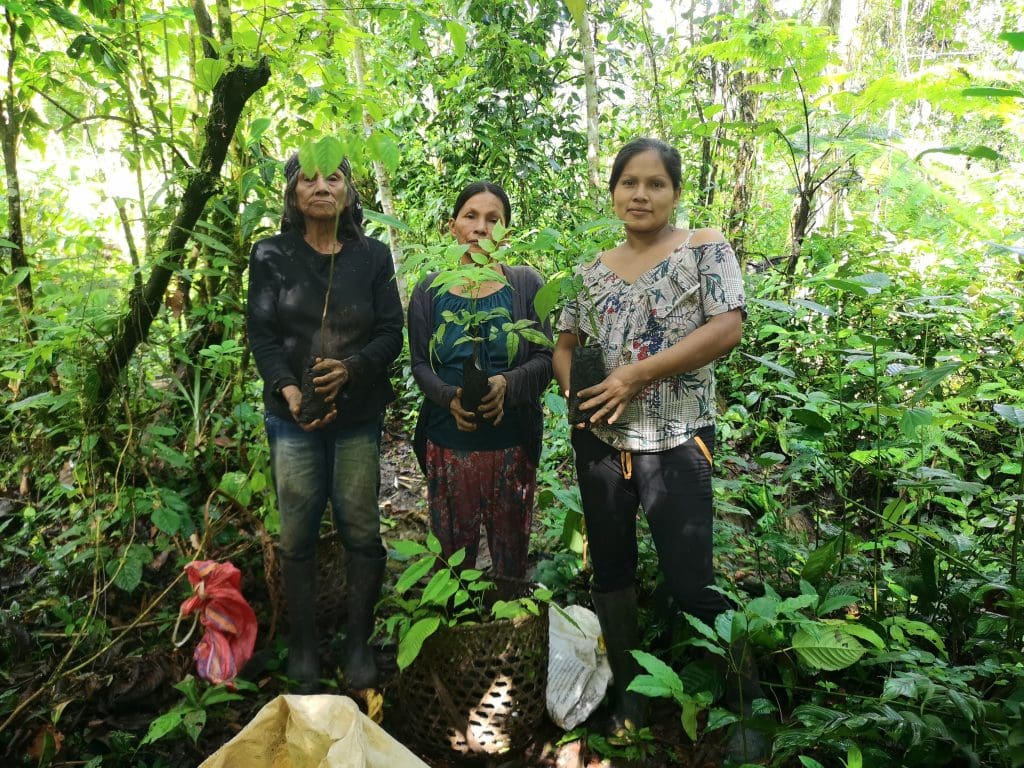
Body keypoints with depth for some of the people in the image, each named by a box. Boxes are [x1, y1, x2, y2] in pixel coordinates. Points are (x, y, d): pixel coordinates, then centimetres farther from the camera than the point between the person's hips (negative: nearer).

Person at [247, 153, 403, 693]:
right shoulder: (271, 256, 4)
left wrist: (350, 368, -18)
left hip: (359, 415, 1)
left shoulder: (372, 256, 5)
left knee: (361, 531, 3)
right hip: (292, 416, 0)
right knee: (297, 535, 3)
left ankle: (359, 642, 21)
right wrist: (287, 389, -19)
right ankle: (302, 645, 21)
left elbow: (391, 333, 1)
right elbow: (261, 334, -2)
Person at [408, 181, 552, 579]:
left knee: (511, 553, 10)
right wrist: (450, 397, -18)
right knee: (452, 549, 9)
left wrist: (507, 384, -23)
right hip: (448, 442, 1)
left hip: (512, 442, 0)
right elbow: (420, 364, 2)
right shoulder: (430, 290, 4)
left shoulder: (525, 285, 0)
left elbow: (544, 359, -3)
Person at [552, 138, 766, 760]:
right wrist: (576, 392, -9)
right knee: (611, 567, 13)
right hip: (600, 438, 5)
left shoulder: (705, 248, -1)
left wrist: (639, 374, -18)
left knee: (690, 580, -5)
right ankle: (629, 688, 32)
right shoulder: (594, 270, 11)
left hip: (677, 441, -5)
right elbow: (565, 347, 14)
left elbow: (727, 328, -13)